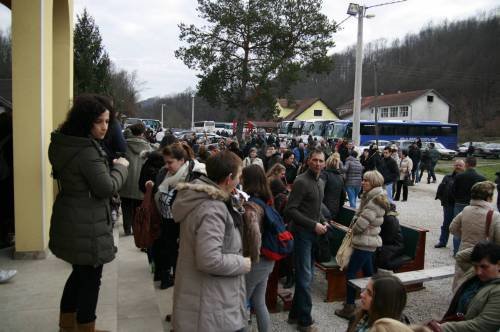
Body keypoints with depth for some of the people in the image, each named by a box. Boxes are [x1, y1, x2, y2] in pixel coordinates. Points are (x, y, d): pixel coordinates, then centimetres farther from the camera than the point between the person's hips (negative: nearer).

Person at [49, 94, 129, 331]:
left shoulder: (65, 143, 7)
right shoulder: (87, 150, -24)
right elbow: (107, 188, -21)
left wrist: (110, 165, 6)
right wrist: (120, 167, -7)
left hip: (72, 222, 10)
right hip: (87, 226, -10)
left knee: (79, 273, 24)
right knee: (90, 279, 5)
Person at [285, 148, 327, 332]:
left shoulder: (321, 182, 12)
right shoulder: (301, 181, -16)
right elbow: (290, 210, -20)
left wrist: (322, 221, 5)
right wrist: (313, 225, -20)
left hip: (313, 234, 9)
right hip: (302, 233, -9)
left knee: (306, 275, 16)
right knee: (305, 277, -1)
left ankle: (295, 314, 30)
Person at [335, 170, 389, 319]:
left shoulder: (375, 201, -20)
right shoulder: (370, 197, 12)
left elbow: (362, 222, -23)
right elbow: (359, 213, 17)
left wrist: (353, 230, -4)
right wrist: (354, 228, 2)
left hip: (365, 243, -10)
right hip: (369, 241, 10)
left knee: (350, 273, -4)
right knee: (368, 273, 17)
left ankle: (349, 308, 1)